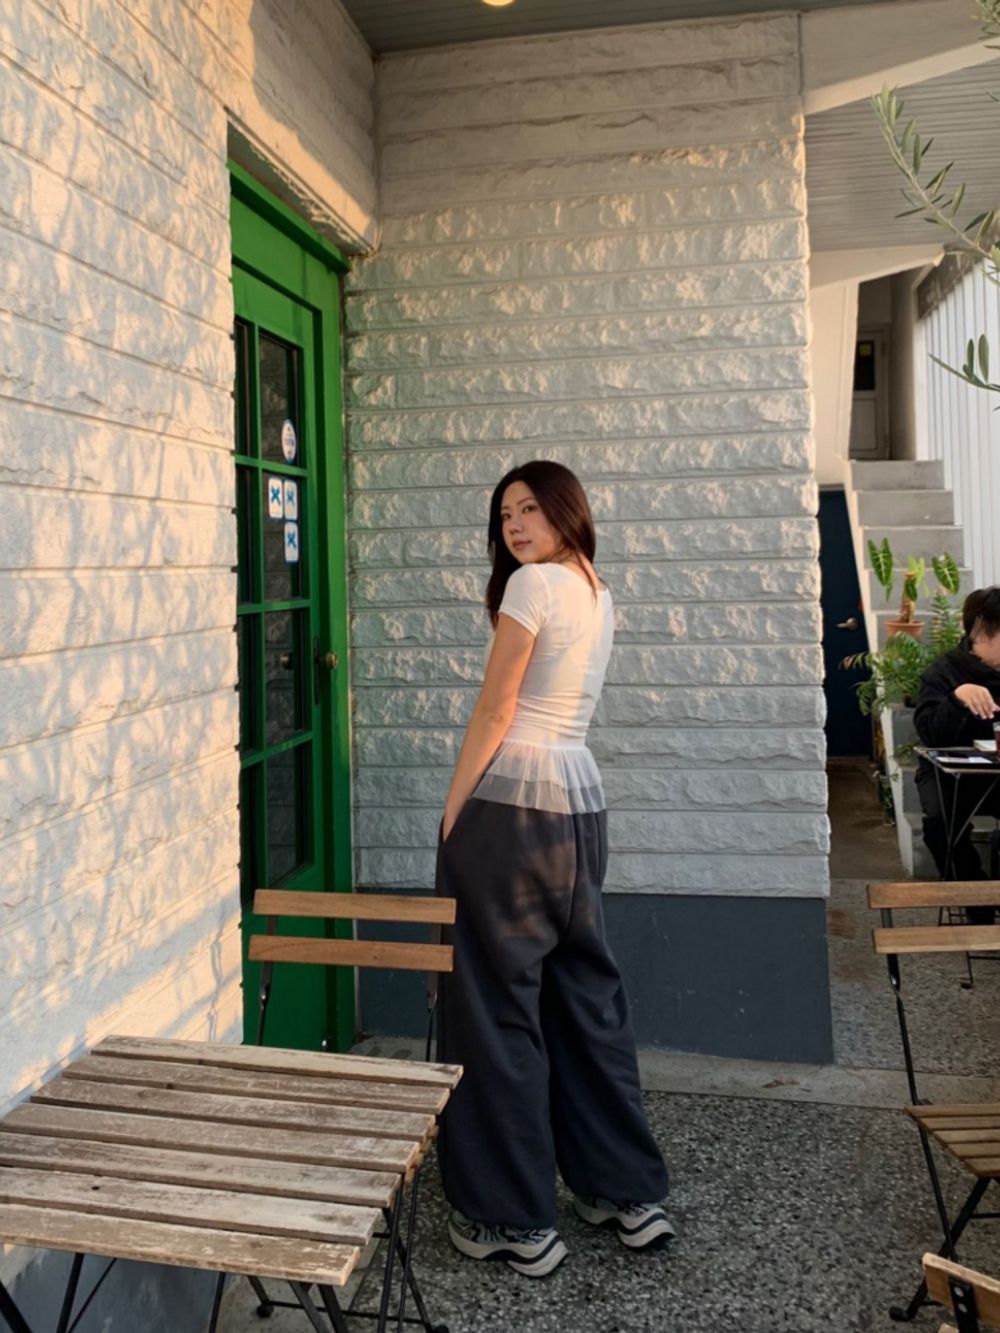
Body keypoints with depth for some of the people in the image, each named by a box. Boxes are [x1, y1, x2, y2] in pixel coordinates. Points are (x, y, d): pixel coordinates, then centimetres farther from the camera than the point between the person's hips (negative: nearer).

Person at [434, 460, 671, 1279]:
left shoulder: (534, 582, -9)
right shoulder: (598, 593, 16)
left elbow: (494, 714, -10)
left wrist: (452, 815, -6)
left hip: (513, 804, -9)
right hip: (581, 805, 9)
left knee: (497, 1005, 2)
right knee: (587, 994, 16)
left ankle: (516, 1221, 13)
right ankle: (630, 1193, 27)